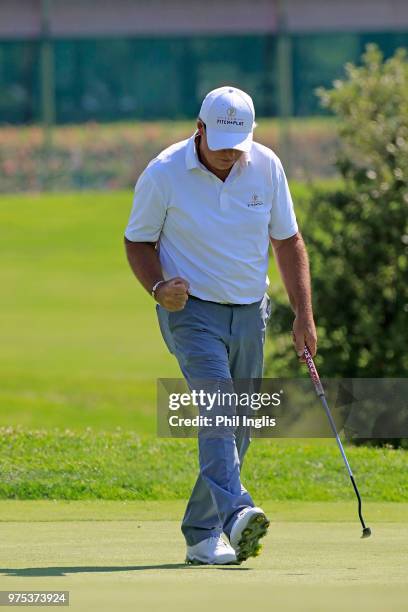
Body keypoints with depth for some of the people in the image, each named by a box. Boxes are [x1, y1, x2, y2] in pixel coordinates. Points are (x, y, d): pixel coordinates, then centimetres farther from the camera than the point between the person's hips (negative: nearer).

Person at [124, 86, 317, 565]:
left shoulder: (267, 167, -1)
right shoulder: (164, 174, -10)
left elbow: (287, 240, 8)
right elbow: (138, 241, 0)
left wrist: (304, 313, 3)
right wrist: (159, 287, -18)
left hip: (249, 311, 4)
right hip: (192, 309, -4)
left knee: (237, 428, 4)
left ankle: (201, 535, 14)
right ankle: (235, 514, -39)